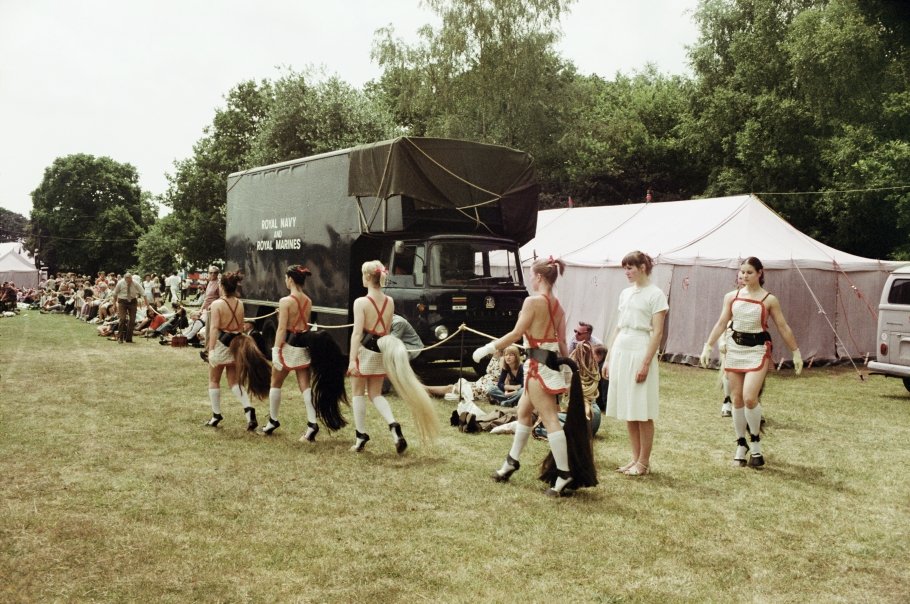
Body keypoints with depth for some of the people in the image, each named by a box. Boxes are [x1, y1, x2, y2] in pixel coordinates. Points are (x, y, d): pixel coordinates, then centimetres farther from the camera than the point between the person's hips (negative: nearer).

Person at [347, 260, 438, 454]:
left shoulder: (361, 302, -14)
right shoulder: (389, 302, 3)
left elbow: (357, 332, -19)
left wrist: (352, 360, -21)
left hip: (365, 350, -5)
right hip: (381, 351, 5)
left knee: (358, 393, 12)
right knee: (376, 394, 15)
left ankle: (361, 436, 15)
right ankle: (393, 425, -7)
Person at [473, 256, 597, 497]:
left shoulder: (533, 301, -14)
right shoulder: (558, 306, 10)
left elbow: (515, 334, -15)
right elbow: (562, 341, 11)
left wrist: (487, 349, -8)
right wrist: (565, 363, 17)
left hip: (539, 366, -9)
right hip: (551, 363, 9)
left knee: (549, 419, -6)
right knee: (523, 410, 20)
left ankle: (564, 474, -3)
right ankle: (511, 462, 33)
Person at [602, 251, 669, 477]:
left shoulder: (655, 294, -6)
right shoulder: (625, 293, 14)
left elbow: (657, 332, -10)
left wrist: (646, 363, -17)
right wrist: (608, 358, 13)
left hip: (640, 353, -7)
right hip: (620, 352, 7)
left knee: (642, 413, -1)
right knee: (627, 411, 10)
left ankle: (644, 462, 9)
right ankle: (635, 458, 20)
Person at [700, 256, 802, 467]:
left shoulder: (769, 299, -2)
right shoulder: (732, 296, 6)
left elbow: (783, 327, 3)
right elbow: (721, 323, 7)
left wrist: (796, 352, 3)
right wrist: (708, 347, 0)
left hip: (757, 350, -4)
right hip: (735, 348, 4)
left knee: (749, 398, -16)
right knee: (736, 399, 7)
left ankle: (755, 442, 7)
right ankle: (741, 445, 20)